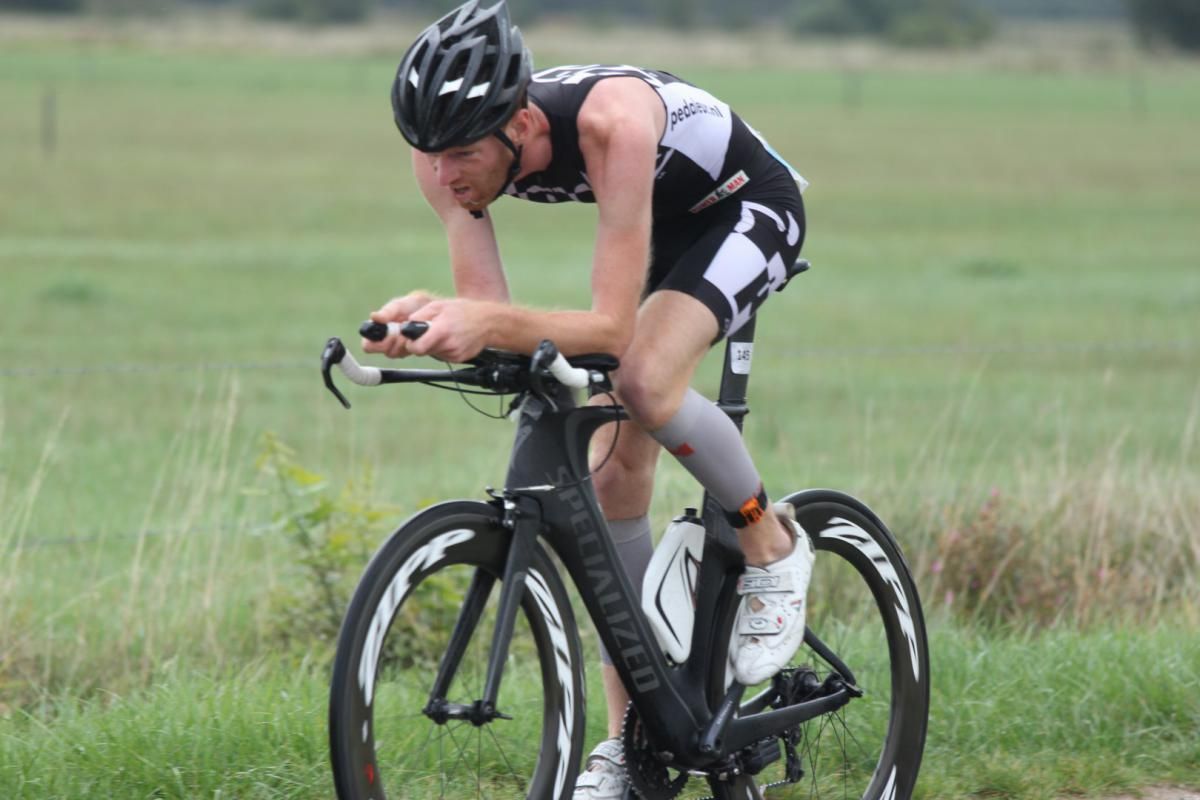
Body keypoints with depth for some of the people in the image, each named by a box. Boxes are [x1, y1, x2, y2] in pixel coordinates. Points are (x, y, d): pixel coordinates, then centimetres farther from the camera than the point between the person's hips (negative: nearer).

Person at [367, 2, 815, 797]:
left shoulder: (612, 121, -41)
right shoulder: (448, 153, -23)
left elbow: (611, 326, -42)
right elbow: (488, 315, -23)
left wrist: (491, 322, -57)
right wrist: (431, 318, -46)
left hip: (750, 207, -6)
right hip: (664, 224, 6)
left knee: (646, 379, -32)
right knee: (616, 476, 0)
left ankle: (773, 545, -5)